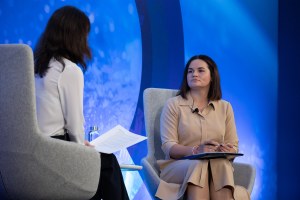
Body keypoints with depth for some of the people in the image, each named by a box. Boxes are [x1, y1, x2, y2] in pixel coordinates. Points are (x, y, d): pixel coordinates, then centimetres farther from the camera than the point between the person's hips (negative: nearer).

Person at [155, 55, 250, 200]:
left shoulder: (225, 107, 16)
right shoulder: (173, 105, 6)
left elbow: (233, 146, 13)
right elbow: (168, 146, -4)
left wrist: (229, 151, -14)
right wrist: (195, 150, -24)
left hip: (218, 165, 2)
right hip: (179, 167, -2)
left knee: (221, 164, -36)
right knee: (199, 164, -38)